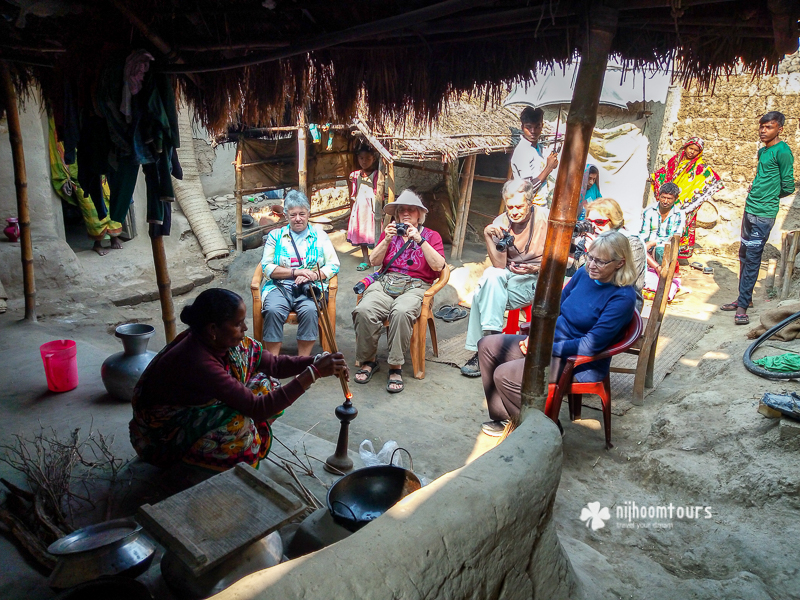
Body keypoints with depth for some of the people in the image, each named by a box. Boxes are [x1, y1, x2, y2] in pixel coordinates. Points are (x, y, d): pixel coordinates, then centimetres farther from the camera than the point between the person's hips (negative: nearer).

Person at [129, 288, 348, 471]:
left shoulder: (215, 340, -14)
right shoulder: (199, 363, -37)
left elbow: (272, 363, -7)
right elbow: (258, 408, -37)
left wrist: (315, 361, -23)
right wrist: (314, 373, -38)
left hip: (193, 409, 8)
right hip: (161, 438, -8)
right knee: (237, 424, -32)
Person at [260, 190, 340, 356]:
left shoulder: (320, 235, 15)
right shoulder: (275, 235, 15)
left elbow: (333, 266, 7)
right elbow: (267, 268, 4)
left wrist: (313, 275, -12)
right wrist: (295, 272, -9)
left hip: (310, 288, 0)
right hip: (280, 286, 1)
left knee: (309, 310, -34)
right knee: (273, 310, -32)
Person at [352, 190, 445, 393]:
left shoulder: (431, 236, 15)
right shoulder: (390, 232, 22)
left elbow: (438, 265, -2)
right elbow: (374, 261, 12)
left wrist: (420, 240, -10)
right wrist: (387, 240, -2)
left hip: (415, 286, -2)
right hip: (386, 282, 3)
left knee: (401, 312, -38)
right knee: (364, 310, -30)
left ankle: (396, 367, -25)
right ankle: (368, 361, -10)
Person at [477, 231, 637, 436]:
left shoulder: (622, 297, -20)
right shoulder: (585, 273, 0)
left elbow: (591, 345, -23)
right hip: (551, 342, 9)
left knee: (504, 375, -20)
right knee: (487, 346, 4)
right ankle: (505, 418, 11)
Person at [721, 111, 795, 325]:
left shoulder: (782, 151, -12)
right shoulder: (762, 151, 13)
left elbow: (788, 187, -10)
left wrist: (769, 197, 5)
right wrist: (755, 190, 8)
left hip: (764, 214, -9)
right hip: (750, 209, 9)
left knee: (752, 259, -8)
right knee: (744, 256, 14)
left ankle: (742, 306, -5)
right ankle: (745, 298, 25)